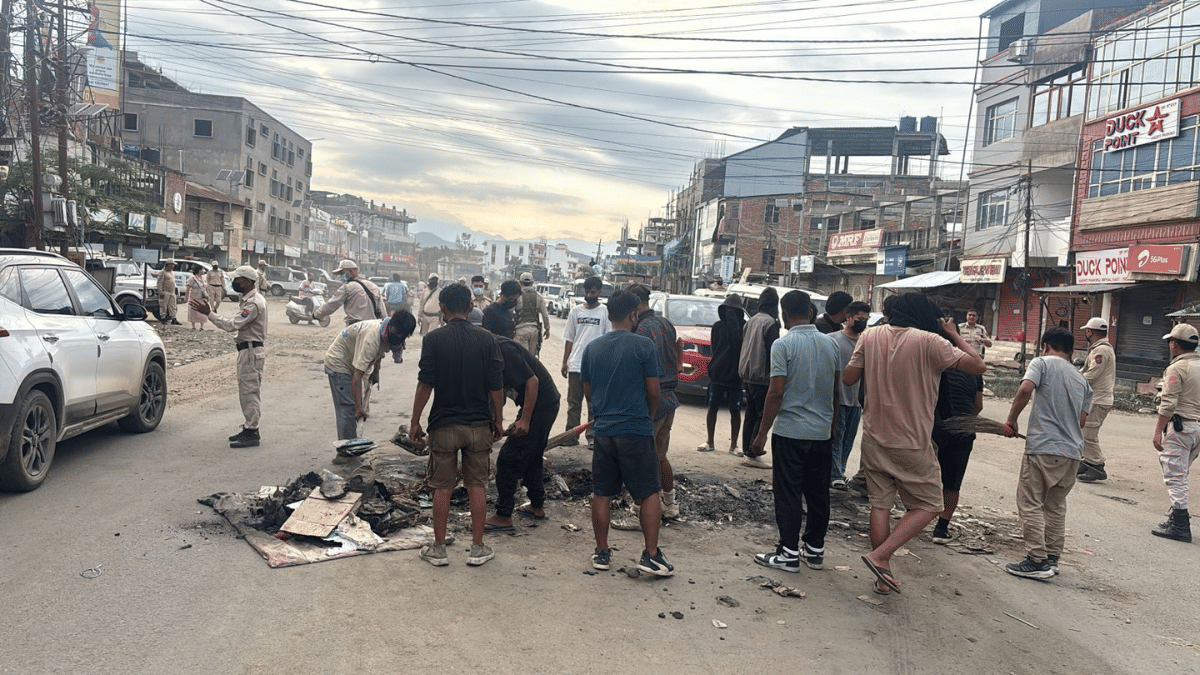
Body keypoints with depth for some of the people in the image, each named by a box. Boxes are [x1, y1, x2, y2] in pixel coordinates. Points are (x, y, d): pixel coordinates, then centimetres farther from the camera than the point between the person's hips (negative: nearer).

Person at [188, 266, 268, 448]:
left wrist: (208, 313, -22)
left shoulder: (253, 303, -20)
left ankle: (252, 434, -2)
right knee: (248, 392, 15)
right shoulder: (251, 299, 15)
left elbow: (232, 325, -25)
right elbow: (237, 323, 18)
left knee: (249, 392, -6)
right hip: (248, 349, 11)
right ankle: (249, 429, 23)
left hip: (251, 351, -11)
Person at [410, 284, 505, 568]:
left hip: (444, 424, -1)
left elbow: (425, 384, -9)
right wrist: (498, 420, 9)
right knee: (477, 486, 10)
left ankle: (438, 549, 18)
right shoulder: (486, 339, -3)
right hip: (479, 424, 2)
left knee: (442, 488, 9)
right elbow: (496, 386, -2)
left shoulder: (433, 339, -8)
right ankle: (477, 549, 16)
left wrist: (415, 421, 1)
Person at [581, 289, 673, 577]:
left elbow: (587, 392, 11)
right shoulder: (644, 346, -9)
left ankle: (602, 552, 19)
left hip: (603, 430, 4)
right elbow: (653, 391, -6)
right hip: (636, 430, -4)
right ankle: (651, 555, 3)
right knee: (649, 494, 6)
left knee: (601, 494, 12)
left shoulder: (592, 348, 4)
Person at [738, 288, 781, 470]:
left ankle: (747, 452, 16)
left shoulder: (751, 321, 11)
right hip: (762, 377, -8)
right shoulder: (771, 323, -13)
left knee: (750, 415, 13)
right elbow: (772, 352, -15)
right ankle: (752, 454, -4)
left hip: (747, 376, 8)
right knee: (763, 416, -3)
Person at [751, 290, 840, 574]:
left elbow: (776, 392, -15)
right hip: (823, 432, 6)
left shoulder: (783, 344, -12)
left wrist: (762, 432, -9)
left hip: (790, 432, -6)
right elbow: (835, 390, 13)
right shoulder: (830, 344, 5)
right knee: (818, 494, 13)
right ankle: (815, 550, 22)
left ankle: (789, 553, 6)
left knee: (788, 495, 2)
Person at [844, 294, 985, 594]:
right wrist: (954, 335, 1)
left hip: (875, 437, 5)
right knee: (928, 505, 10)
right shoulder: (930, 342, -13)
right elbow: (978, 366, -9)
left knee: (880, 504, 13)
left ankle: (883, 576, 18)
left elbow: (848, 377, 4)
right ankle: (880, 556, -3)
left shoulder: (870, 336, -1)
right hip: (913, 444, -4)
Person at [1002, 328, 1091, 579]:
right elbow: (1082, 420, 15)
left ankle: (1037, 561, -4)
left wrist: (1011, 420, -7)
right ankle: (1052, 558, 20)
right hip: (1072, 451, 7)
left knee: (1031, 504, -1)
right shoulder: (1082, 380, 18)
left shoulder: (1042, 363, 1)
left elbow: (1025, 389, -17)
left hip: (1043, 448, -7)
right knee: (1056, 505, 17)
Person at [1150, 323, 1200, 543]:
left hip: (1180, 426, -8)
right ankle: (1178, 516, 22)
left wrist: (1158, 431, -16)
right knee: (1180, 473, 18)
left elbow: (1168, 404, -18)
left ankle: (1180, 525, -5)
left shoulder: (1177, 368, -12)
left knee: (1175, 475, -5)